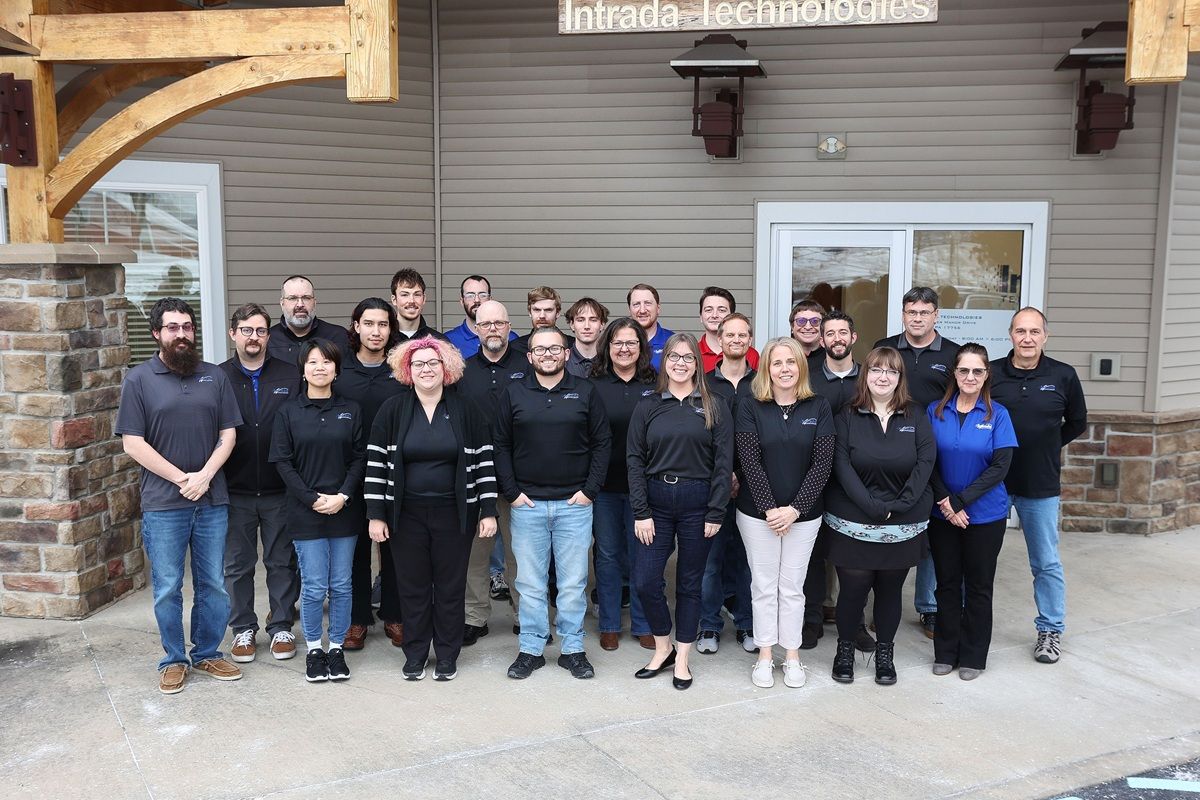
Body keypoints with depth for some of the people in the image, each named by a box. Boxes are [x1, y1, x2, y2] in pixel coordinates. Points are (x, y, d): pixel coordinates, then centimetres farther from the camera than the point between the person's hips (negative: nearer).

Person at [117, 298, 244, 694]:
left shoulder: (215, 376, 7)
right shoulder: (139, 379, -1)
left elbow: (228, 434, 4)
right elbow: (133, 443, -5)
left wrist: (205, 475, -11)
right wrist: (180, 477, -12)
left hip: (213, 501, 2)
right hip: (163, 504, -2)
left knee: (213, 584, 10)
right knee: (167, 588, 7)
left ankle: (208, 653, 26)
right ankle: (174, 659, 22)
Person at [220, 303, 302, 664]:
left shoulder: (289, 376, 2)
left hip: (279, 489, 0)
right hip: (234, 491, 0)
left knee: (282, 562, 9)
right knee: (237, 565, 11)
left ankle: (281, 627, 22)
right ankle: (243, 628, 25)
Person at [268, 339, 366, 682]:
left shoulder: (351, 411, 6)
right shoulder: (289, 413, 2)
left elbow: (360, 458, 3)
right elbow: (283, 462, -2)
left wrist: (343, 496, -10)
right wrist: (312, 499, -11)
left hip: (344, 510, 2)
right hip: (305, 512, -2)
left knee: (341, 585, 7)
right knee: (314, 587, 0)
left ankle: (336, 648, 21)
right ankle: (314, 649, 18)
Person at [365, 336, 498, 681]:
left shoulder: (466, 411, 0)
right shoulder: (393, 410, 0)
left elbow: (484, 462, 0)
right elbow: (376, 463, 0)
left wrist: (488, 511, -4)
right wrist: (376, 515, -4)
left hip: (454, 514, 0)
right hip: (406, 514, 1)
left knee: (451, 585, 8)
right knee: (413, 586, 9)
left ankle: (447, 655, 23)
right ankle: (415, 654, 25)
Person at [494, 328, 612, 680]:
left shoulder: (585, 392, 4)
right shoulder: (513, 393, 4)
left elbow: (602, 442, 4)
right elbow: (501, 446, 5)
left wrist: (590, 490, -4)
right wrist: (511, 492, -2)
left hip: (574, 504, 0)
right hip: (527, 504, 0)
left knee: (574, 582, 6)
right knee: (530, 582, 7)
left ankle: (573, 649, 19)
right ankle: (531, 650, 19)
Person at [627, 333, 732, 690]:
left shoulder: (714, 407, 1)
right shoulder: (647, 407, 4)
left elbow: (723, 462, -2)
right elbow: (635, 460, 0)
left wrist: (716, 512, -8)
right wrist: (641, 512, -6)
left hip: (697, 502, -1)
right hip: (656, 501, 1)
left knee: (689, 583, 8)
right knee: (644, 580, -2)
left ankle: (682, 659, 22)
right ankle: (663, 649, 21)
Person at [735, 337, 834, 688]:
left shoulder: (818, 408, -1)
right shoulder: (751, 409, -4)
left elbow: (822, 464, -6)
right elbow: (750, 463, -10)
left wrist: (795, 509, -13)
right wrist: (770, 509, -15)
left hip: (803, 513, 1)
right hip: (758, 513, -1)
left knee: (792, 586, 9)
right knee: (764, 585, 8)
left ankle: (792, 654, 23)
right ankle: (765, 655, 20)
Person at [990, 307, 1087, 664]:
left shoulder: (1063, 376, -4)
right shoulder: (990, 373, -6)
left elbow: (1077, 423, 11)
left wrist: (1046, 447, 5)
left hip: (1041, 486, 0)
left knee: (1046, 563, 9)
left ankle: (1051, 629, 24)